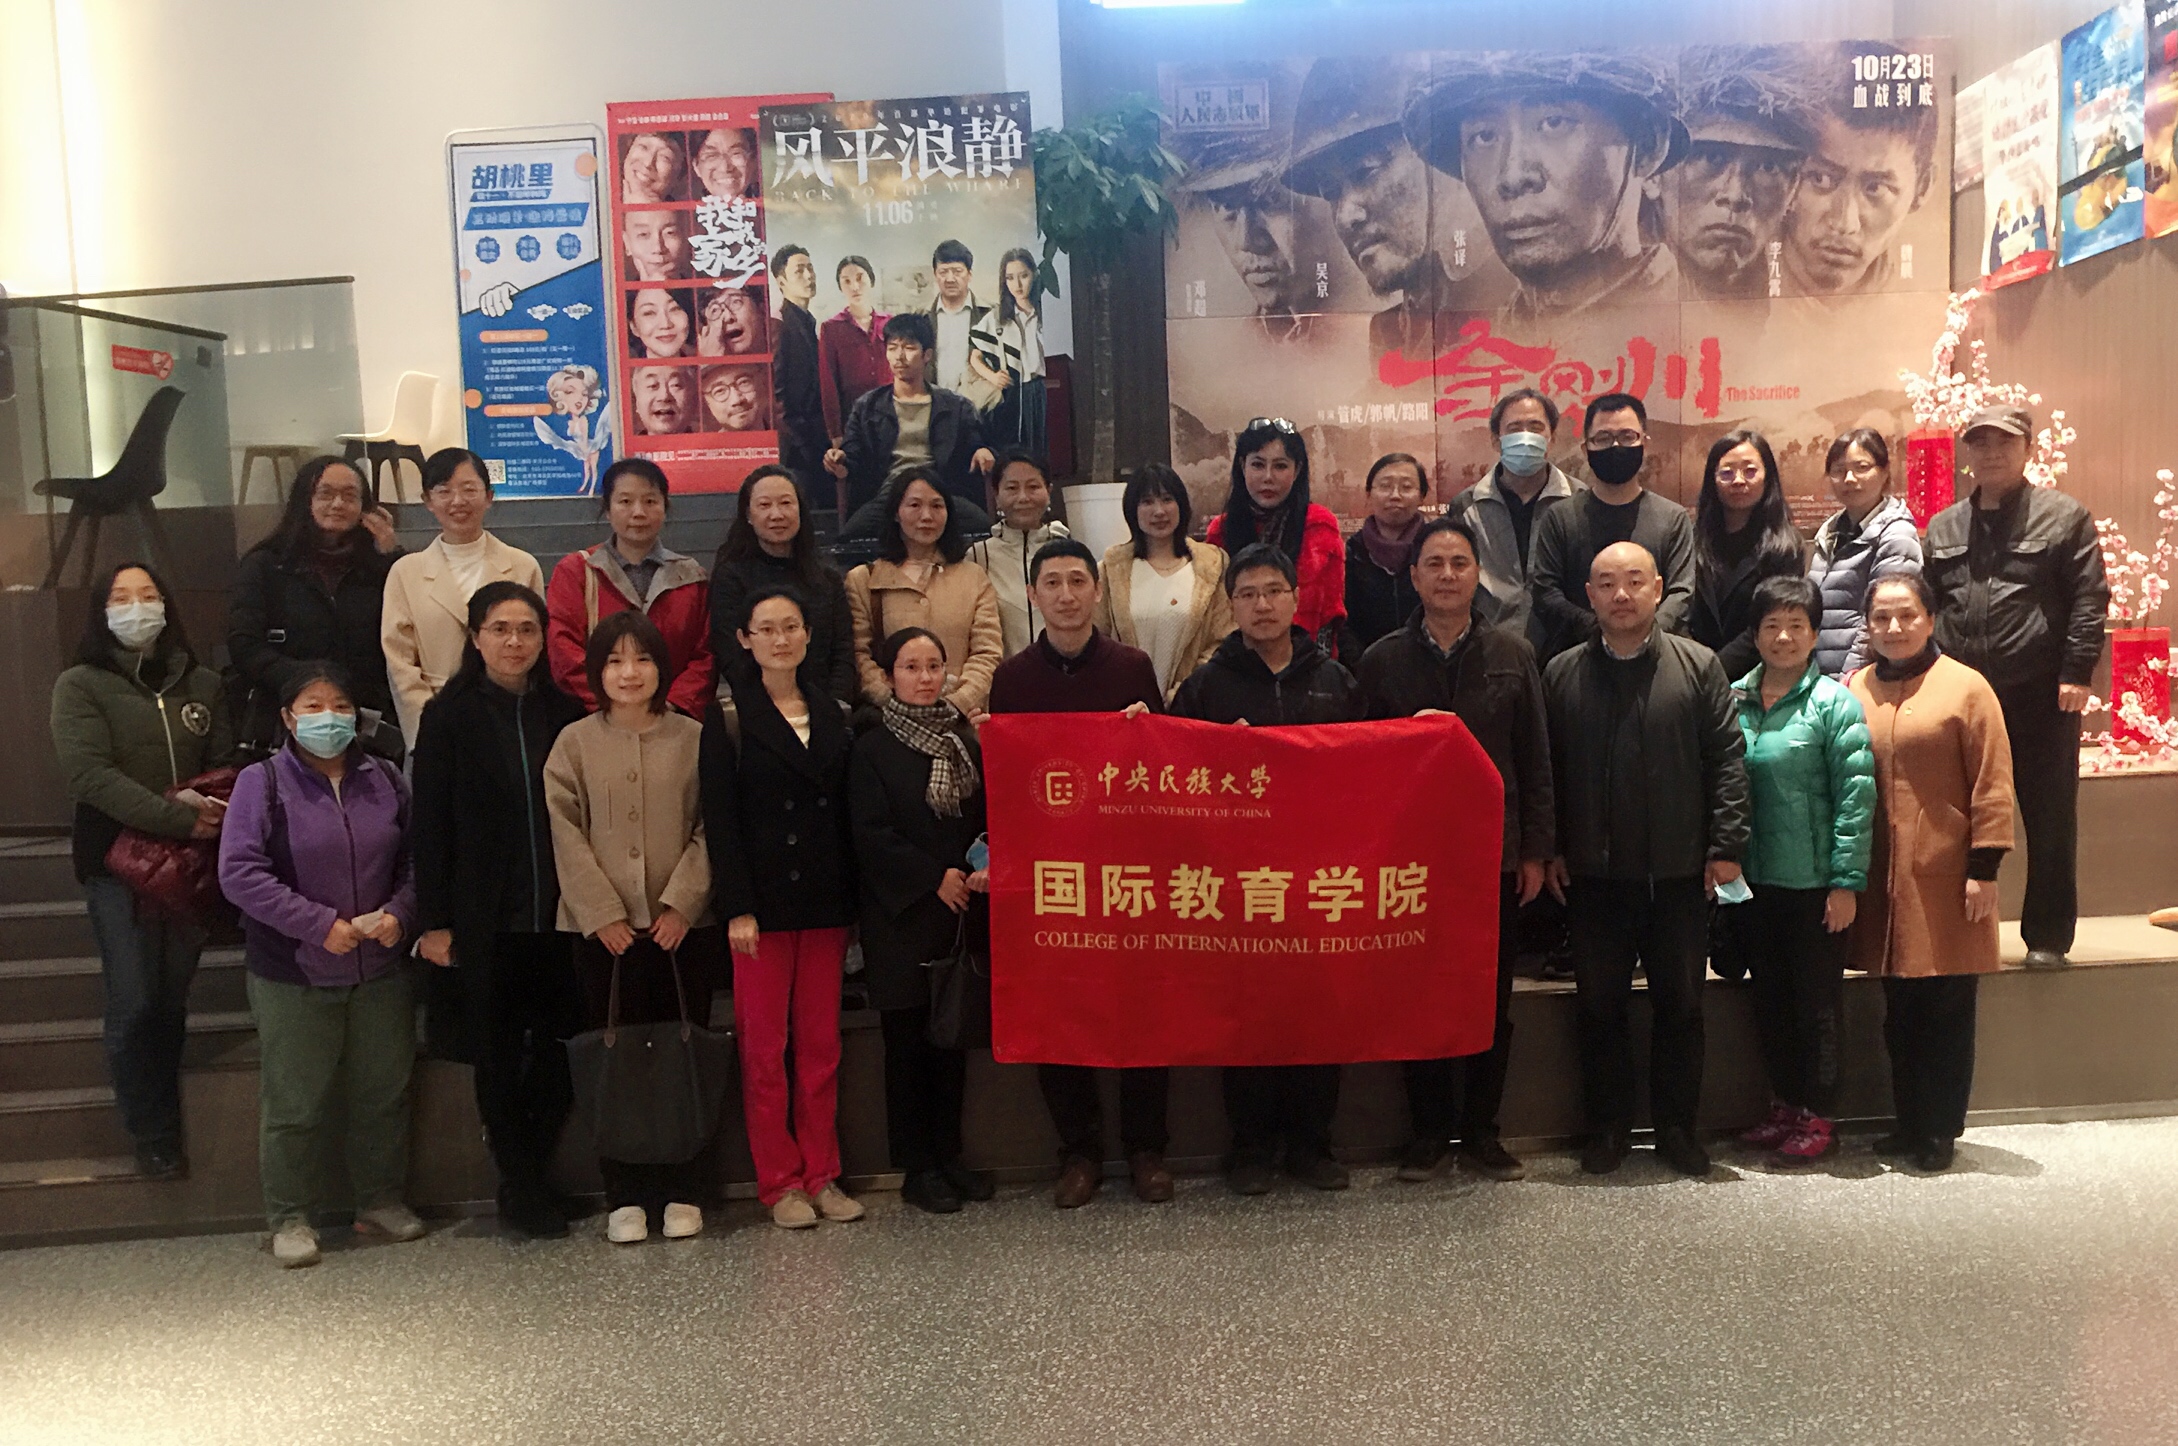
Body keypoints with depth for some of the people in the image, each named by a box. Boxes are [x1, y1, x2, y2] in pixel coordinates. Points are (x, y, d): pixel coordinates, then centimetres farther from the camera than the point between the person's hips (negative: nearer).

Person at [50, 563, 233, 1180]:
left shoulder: (202, 684, 11)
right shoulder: (80, 686, -2)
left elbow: (227, 766, 10)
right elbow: (90, 775, -15)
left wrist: (215, 807, -13)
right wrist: (180, 817, -24)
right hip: (120, 866, -3)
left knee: (173, 1001, 11)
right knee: (134, 1006, -3)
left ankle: (165, 1124, 26)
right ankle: (152, 1138, 12)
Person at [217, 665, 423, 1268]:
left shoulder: (386, 780, 3)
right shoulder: (262, 782, -8)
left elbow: (414, 859, 9)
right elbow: (239, 872, -15)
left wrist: (398, 912, -10)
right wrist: (320, 924, -19)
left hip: (381, 970, 4)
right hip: (294, 975, -4)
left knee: (384, 1092, 14)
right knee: (294, 1102, 6)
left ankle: (381, 1199, 31)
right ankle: (291, 1216, 23)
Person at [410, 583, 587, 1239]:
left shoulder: (565, 715, 7)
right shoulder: (448, 718, 0)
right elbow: (431, 827, -2)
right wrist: (433, 921, -7)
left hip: (558, 915, 2)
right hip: (484, 921, -2)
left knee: (558, 1053, 4)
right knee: (499, 1059, 6)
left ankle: (530, 1180, 22)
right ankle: (523, 1191, 19)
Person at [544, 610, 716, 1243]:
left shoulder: (694, 739, 4)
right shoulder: (574, 743, 5)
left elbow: (711, 830, 1)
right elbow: (566, 835, 0)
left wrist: (681, 903, -9)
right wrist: (603, 912, -8)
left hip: (683, 924, 0)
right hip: (602, 926, 0)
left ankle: (683, 1192, 15)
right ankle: (624, 1196, 14)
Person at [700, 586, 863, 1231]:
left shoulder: (832, 713, 12)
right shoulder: (729, 716, -1)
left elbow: (846, 812, 12)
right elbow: (720, 819, -6)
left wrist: (852, 899, 6)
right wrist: (737, 907, -14)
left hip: (825, 901, 4)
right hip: (762, 901, -4)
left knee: (822, 1044, 7)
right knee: (764, 1046, 2)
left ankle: (821, 1175, 17)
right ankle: (780, 1182, 12)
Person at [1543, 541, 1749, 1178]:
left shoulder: (1698, 666, 1)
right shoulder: (1561, 674, 4)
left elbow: (1727, 756, -2)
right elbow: (1546, 769, 5)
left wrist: (1725, 846, -7)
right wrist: (1549, 850, 0)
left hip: (1680, 872, 0)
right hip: (1594, 874, 1)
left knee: (1680, 1004, 9)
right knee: (1600, 1006, 8)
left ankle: (1676, 1127, 23)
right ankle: (1607, 1127, 20)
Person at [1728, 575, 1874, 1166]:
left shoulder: (1834, 701, -7)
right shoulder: (1733, 699, 5)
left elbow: (1856, 794, -10)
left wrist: (1847, 880, -14)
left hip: (1814, 882, -4)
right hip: (1751, 879, 4)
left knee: (1818, 1001, 6)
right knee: (1769, 999, 15)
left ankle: (1819, 1116, 19)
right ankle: (1784, 1104, 29)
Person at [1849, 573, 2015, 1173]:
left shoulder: (1966, 687, -4)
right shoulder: (1852, 690, 7)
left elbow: (1992, 786, -6)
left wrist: (1984, 869, -10)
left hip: (1946, 877, -3)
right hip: (1883, 879, 4)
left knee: (1948, 1008, 4)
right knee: (1900, 1010, 12)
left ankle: (1940, 1130, 16)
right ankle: (1909, 1122, 24)